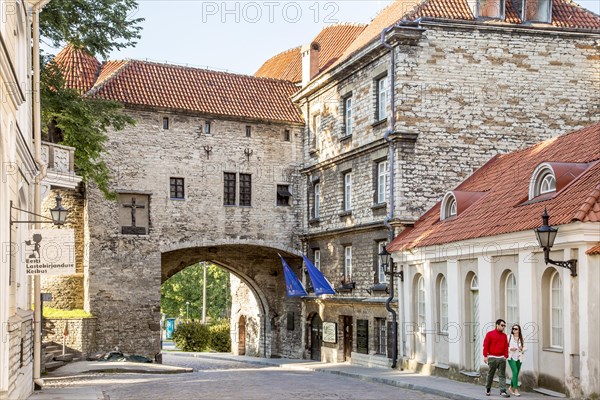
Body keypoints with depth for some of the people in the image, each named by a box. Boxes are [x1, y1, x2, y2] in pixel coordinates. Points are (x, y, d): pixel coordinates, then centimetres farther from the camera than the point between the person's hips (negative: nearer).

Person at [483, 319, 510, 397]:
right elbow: (485, 345, -4)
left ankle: (503, 391, -4)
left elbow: (506, 347, 11)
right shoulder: (490, 334, -1)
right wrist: (485, 356, -9)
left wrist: (506, 356, 2)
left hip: (502, 358, 3)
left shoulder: (504, 336, 11)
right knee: (490, 374, 8)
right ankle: (487, 389, 24)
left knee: (502, 375, -2)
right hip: (492, 358, -3)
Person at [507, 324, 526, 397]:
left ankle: (511, 387, 32)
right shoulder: (509, 337, 1)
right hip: (511, 357, -4)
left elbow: (524, 348, 12)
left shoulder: (521, 338, 7)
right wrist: (510, 349, -16)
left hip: (519, 358, 4)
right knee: (515, 372, -17)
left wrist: (522, 349, -9)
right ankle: (516, 390, -14)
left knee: (516, 374, 11)